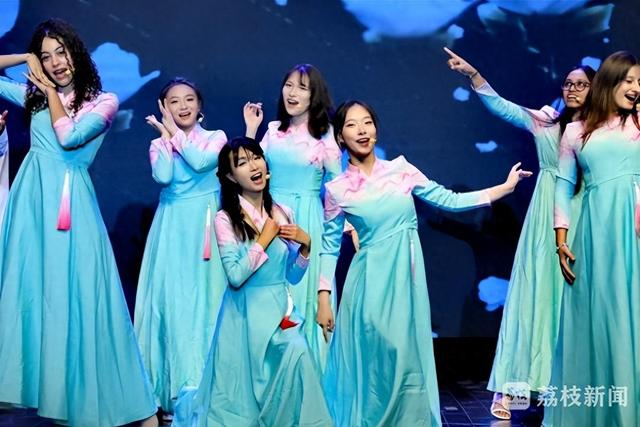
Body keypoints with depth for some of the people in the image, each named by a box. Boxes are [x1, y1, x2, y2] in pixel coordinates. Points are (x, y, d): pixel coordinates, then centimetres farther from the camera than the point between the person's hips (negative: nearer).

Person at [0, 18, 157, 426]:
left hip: (71, 201, -4)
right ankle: (35, 385, 17)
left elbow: (68, 137, -12)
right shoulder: (33, 95, 12)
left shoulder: (104, 101, 1)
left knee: (76, 291, -4)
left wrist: (50, 89, -1)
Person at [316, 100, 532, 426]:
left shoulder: (400, 169, 3)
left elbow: (449, 200, 5)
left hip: (405, 279, 2)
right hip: (370, 282, -2)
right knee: (372, 361, 2)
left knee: (407, 359, 6)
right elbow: (329, 248, 2)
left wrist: (507, 187, 4)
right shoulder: (337, 189, -2)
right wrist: (323, 300, -3)